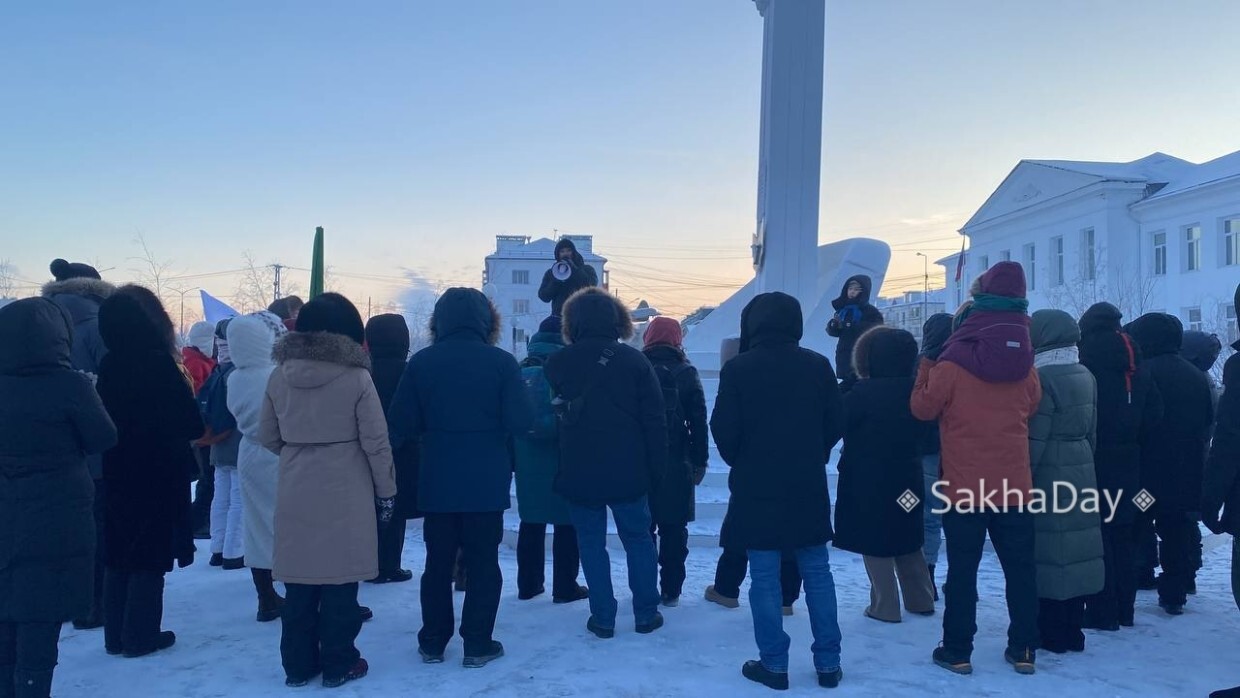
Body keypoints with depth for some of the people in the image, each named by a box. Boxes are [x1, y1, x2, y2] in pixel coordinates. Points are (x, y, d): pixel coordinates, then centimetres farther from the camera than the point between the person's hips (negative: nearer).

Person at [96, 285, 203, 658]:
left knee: (118, 554, 15)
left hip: (116, 474, 6)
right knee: (150, 556, 4)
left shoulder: (107, 367, 1)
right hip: (158, 476, -6)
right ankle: (140, 635, 10)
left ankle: (116, 635, 23)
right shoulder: (158, 364, -18)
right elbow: (191, 425, -16)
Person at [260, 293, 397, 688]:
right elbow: (375, 442, -9)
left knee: (299, 579, 12)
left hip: (295, 491, 3)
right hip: (345, 492, -3)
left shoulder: (280, 376, 0)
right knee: (339, 580, 6)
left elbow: (268, 438, 8)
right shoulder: (356, 377, -12)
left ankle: (297, 665, 22)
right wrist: (386, 491, 2)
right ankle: (339, 665, 16)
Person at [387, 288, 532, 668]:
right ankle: (478, 645, 14)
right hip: (486, 484, -2)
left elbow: (400, 426, -3)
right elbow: (519, 423, -12)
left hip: (437, 483, 2)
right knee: (483, 565, 10)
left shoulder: (421, 363, -4)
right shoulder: (501, 362, -9)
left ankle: (432, 643, 23)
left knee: (438, 564, 15)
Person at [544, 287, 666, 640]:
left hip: (578, 474, 0)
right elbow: (655, 421, -5)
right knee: (638, 538, 14)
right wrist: (655, 468, 2)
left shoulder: (557, 363, -2)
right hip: (628, 473, 0)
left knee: (591, 543, 10)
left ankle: (603, 618, 13)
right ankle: (646, 613, 19)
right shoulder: (634, 360, -5)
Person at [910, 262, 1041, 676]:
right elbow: (1031, 410, 15)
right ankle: (1023, 650, 21)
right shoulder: (1024, 365, 1)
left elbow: (923, 408, -2)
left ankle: (958, 651, 11)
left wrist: (924, 369, 12)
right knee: (1020, 569, 13)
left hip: (963, 486, -3)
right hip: (1014, 485, 4)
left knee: (962, 571, 5)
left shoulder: (953, 364, -13)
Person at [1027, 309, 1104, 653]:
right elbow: (1092, 431, 16)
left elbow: (1033, 439, -18)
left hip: (1049, 477, -9)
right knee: (1073, 549, 13)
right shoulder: (1085, 376, 10)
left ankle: (1051, 634, 5)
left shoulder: (1044, 377, -16)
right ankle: (1071, 630, 22)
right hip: (1080, 474, 9)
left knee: (1049, 554, -1)